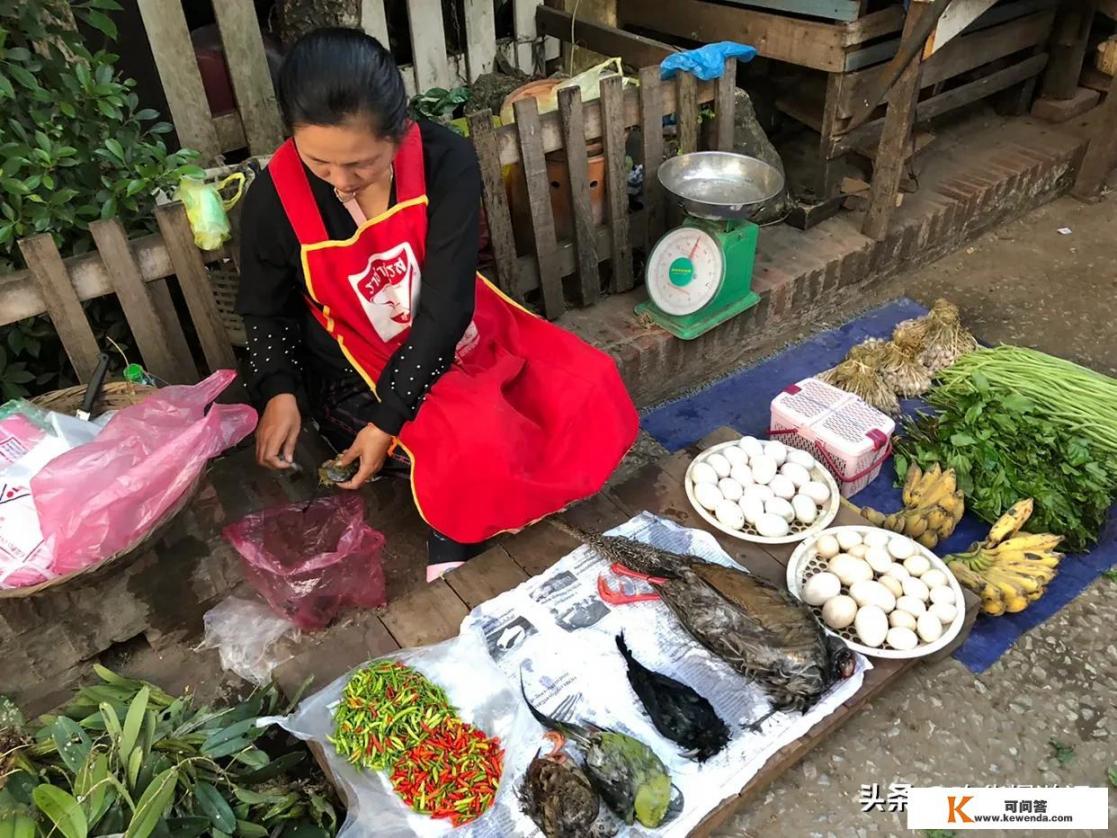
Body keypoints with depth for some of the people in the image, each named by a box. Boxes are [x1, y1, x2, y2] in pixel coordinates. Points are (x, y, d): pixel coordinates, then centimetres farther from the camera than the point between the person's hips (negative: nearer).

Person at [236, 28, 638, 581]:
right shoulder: (274, 199, -18)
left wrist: (389, 419, -24)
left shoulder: (444, 160, -20)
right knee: (480, 454, -27)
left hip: (455, 339, 3)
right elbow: (266, 312, 1)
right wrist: (280, 392, -17)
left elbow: (445, 306, -21)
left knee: (590, 390, -12)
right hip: (357, 370, -2)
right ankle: (454, 564, 4)